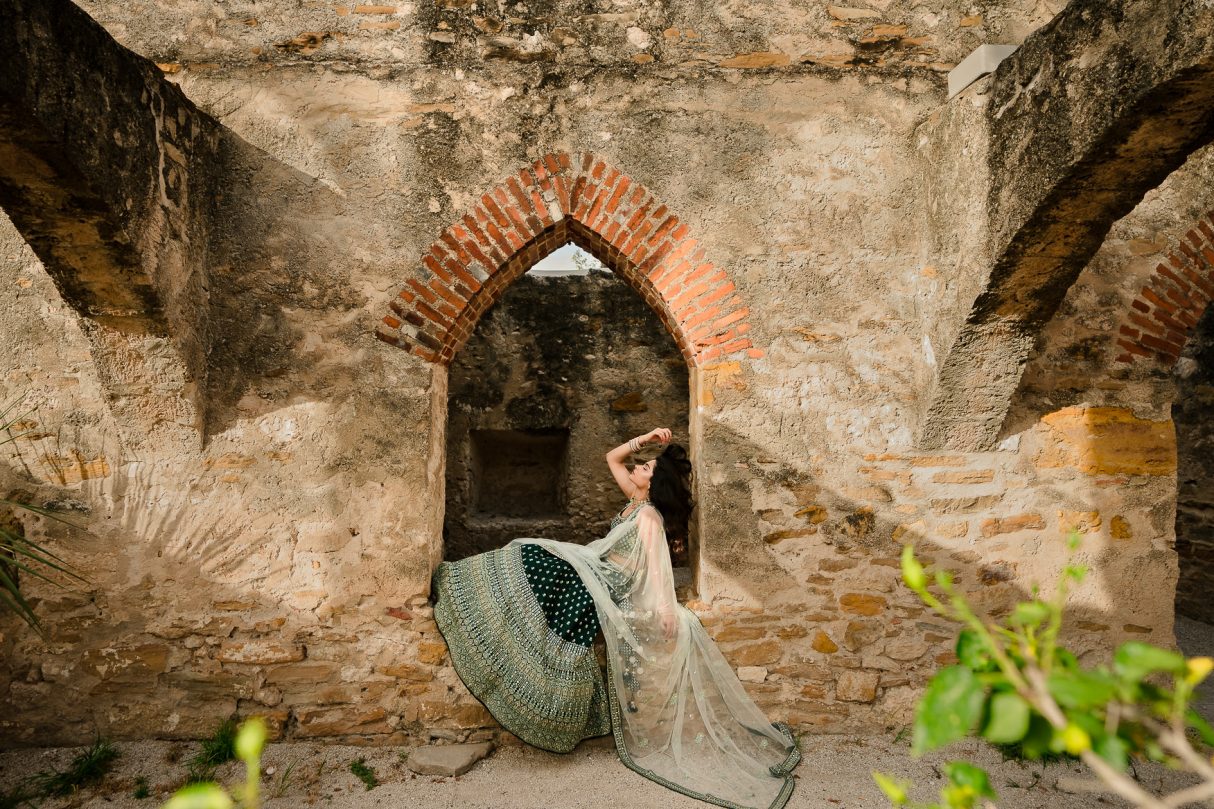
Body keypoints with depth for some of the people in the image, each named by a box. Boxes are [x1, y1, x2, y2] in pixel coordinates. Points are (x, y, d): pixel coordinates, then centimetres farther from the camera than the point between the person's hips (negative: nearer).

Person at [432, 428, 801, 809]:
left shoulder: (649, 516, -17)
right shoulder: (636, 502, 9)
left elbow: (658, 567, -27)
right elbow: (612, 458, 16)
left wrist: (668, 613, -35)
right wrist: (645, 439, 6)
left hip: (605, 589, -9)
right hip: (595, 576, 9)